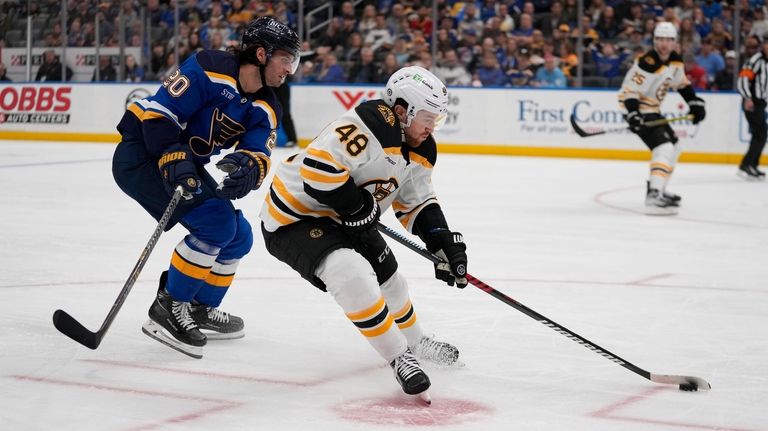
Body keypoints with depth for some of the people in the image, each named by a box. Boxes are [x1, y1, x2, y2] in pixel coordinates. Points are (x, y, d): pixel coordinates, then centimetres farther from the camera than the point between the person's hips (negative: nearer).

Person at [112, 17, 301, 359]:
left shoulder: (264, 109, 2)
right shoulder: (210, 70, -21)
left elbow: (259, 156, -11)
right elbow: (158, 112, -24)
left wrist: (249, 165, -34)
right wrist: (174, 160, -33)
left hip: (186, 164, 9)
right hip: (142, 153, -9)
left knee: (239, 236, 9)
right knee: (217, 221, -22)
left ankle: (199, 310, 24)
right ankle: (167, 308, -13)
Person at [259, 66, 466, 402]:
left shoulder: (421, 150, 2)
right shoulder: (372, 124, -30)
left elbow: (418, 204, 11)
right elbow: (319, 167, -37)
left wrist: (446, 245, -2)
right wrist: (359, 206, -25)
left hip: (342, 219, 10)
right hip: (294, 216, -10)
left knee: (388, 279, 21)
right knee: (353, 275, -30)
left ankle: (415, 342, 49)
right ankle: (399, 357, -17)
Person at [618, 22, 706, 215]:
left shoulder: (675, 61, 3)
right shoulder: (647, 63, -24)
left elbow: (681, 83, 20)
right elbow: (629, 89, -26)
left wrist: (695, 102, 13)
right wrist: (633, 113, -38)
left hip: (652, 110, 10)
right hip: (639, 111, -10)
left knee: (674, 148, 21)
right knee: (664, 149, -23)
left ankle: (657, 189, 32)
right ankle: (653, 197, -31)